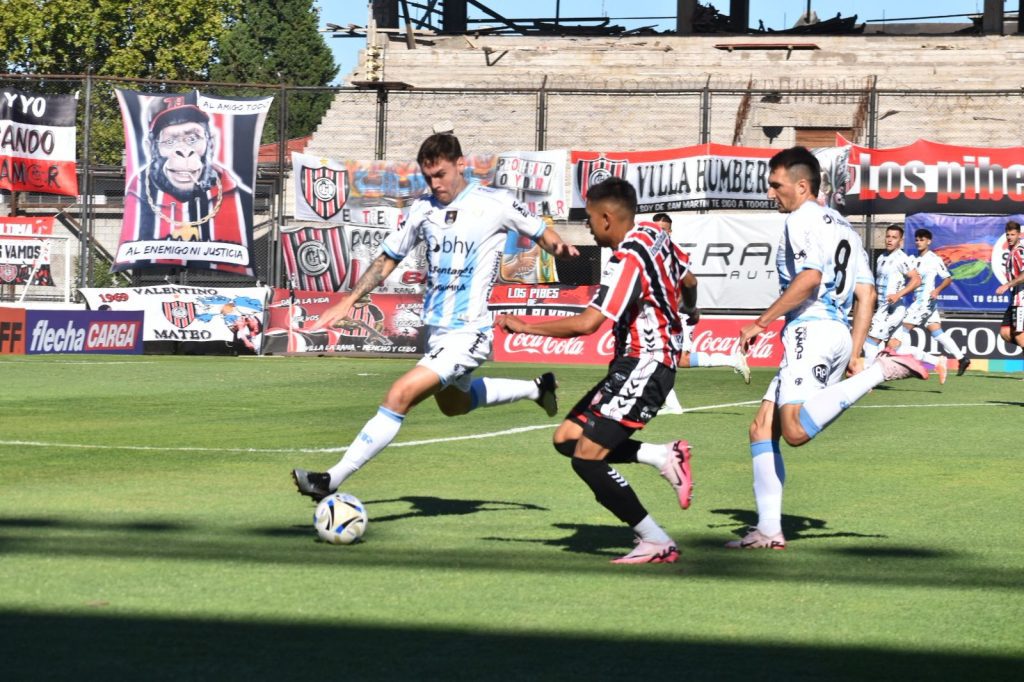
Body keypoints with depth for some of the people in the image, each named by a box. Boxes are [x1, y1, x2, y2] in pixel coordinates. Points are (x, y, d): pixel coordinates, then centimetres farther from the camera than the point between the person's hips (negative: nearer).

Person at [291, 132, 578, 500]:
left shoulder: (495, 204, -10)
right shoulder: (423, 208, 3)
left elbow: (541, 232, 4)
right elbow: (388, 259, 12)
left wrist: (557, 245, -19)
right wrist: (348, 301, 4)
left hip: (467, 333, -8)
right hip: (436, 330, 8)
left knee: (400, 396, -21)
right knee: (454, 403, 30)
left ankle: (334, 479, -19)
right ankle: (536, 389, 51)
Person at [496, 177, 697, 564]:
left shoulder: (628, 260, -21)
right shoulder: (654, 235, 6)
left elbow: (587, 323, -28)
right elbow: (688, 282, 26)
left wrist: (523, 326, -18)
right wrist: (686, 308, 51)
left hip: (642, 366, -10)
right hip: (639, 362, 10)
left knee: (586, 459, -10)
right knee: (567, 438, 9)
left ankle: (657, 543, -5)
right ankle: (664, 456, 7)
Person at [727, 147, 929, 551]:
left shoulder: (803, 219, -2)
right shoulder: (842, 227, 27)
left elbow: (810, 277, -18)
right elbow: (866, 295, 23)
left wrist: (760, 323, -13)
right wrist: (853, 354, 22)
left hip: (812, 329, -10)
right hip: (838, 333, 10)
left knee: (796, 431, -27)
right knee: (762, 428, 8)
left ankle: (882, 371, -20)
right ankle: (769, 530, 1)